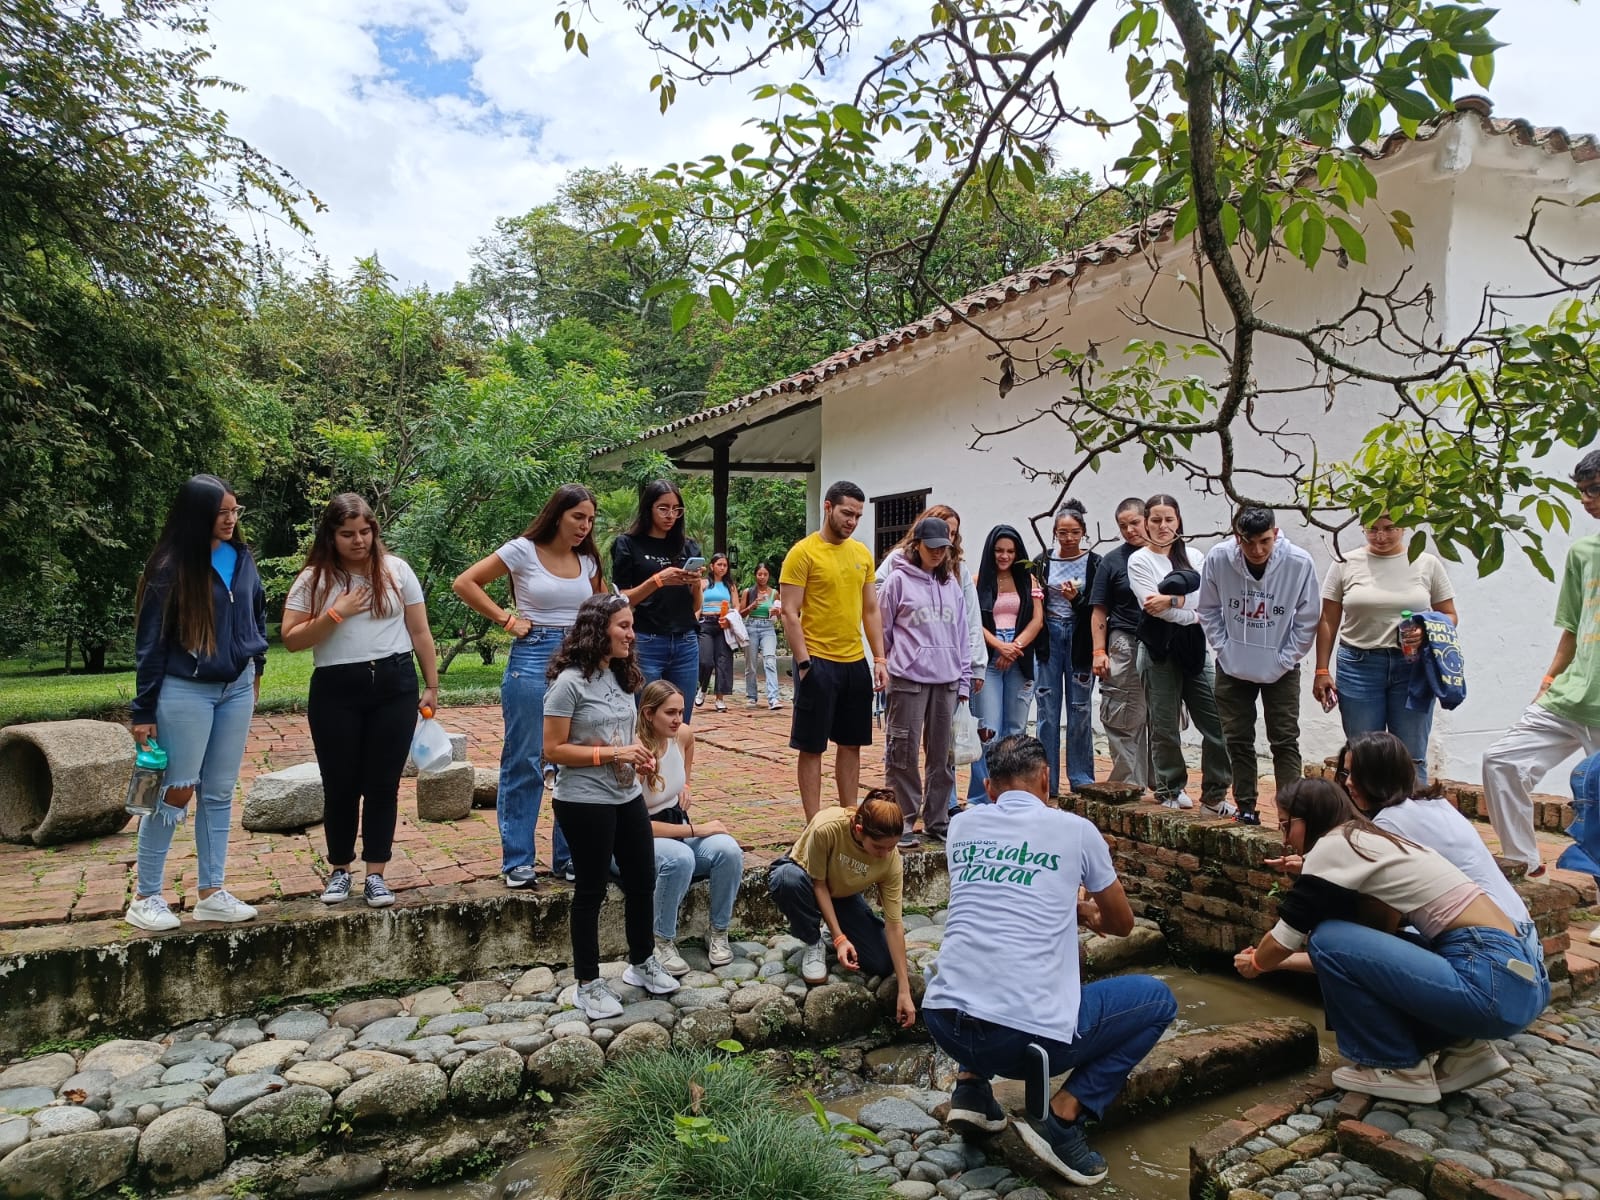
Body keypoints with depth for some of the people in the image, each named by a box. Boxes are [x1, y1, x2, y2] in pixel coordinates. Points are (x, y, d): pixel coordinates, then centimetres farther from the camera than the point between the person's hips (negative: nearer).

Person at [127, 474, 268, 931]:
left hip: (237, 690, 5)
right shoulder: (171, 568, -12)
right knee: (175, 792, 1)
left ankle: (211, 893, 19)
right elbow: (150, 643, -9)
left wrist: (256, 667, 18)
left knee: (220, 793, 10)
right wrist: (144, 712, -8)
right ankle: (145, 897, 15)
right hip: (185, 692, -5)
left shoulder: (242, 559, 2)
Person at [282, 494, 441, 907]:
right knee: (341, 785, 8)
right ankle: (339, 869, 27)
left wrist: (431, 687, 4)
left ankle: (375, 874, 15)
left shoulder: (396, 570, 3)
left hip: (395, 686, 1)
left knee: (383, 784, 5)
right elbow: (291, 639, -3)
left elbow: (420, 633, 6)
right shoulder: (313, 579, 1)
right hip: (336, 691, 0)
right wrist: (335, 613, -15)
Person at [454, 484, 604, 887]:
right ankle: (517, 860, 13)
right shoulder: (523, 551, -5)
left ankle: (568, 856, 21)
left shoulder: (588, 560, 10)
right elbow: (464, 583, -4)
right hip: (532, 661, -5)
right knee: (524, 763, 2)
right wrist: (507, 619, -8)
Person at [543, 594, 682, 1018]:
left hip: (628, 797, 7)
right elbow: (553, 749, -17)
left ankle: (642, 964, 34)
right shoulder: (570, 682, -16)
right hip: (585, 803, -7)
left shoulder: (621, 676, 8)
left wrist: (639, 755, -1)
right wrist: (612, 754, -22)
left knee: (642, 881, 14)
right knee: (592, 891, 5)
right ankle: (589, 984, 21)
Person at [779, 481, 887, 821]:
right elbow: (789, 613, -11)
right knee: (812, 747, 2)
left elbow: (871, 610, 13)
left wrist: (879, 659, 7)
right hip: (819, 662, -6)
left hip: (855, 662, 6)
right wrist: (804, 663, -15)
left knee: (851, 743, 13)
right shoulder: (803, 552, -8)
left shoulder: (862, 553, 9)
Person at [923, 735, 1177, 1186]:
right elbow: (1122, 925, 19)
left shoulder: (962, 826, 11)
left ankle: (970, 1083, 21)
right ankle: (1063, 1114, 4)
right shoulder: (1075, 829, 2)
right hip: (1031, 1035, -4)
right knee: (1158, 999, 18)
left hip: (943, 1024, 5)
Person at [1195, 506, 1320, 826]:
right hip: (1232, 668, 2)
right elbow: (1207, 610, -2)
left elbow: (1307, 621, -7)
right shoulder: (1218, 558, -16)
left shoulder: (1300, 563, -18)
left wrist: (1283, 661, -9)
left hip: (1281, 669, -1)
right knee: (1238, 740, 8)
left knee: (1285, 740, 1)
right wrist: (1224, 650, -7)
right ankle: (1246, 807, 19)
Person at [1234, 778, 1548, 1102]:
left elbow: (1288, 933, -1)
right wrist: (1270, 958, 31)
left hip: (1492, 983, -10)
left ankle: (1401, 1068, 5)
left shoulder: (1336, 844, -7)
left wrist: (1256, 963, 21)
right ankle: (1463, 1049, 14)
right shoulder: (1371, 843, 19)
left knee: (1329, 939, -8)